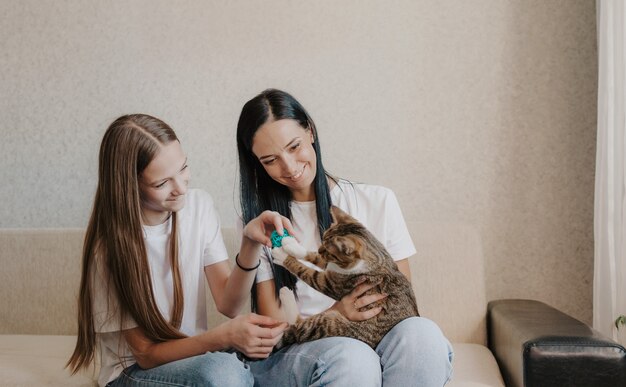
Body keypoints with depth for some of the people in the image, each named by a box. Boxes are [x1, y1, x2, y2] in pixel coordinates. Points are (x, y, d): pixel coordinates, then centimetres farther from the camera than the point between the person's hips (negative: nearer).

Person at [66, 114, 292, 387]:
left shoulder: (199, 205, -5)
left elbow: (228, 304, -9)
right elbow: (146, 353, -15)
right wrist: (223, 337, -32)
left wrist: (250, 244, -27)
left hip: (194, 355, 4)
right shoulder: (110, 245, -17)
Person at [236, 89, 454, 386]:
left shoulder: (378, 202, 5)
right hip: (289, 355, -2)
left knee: (421, 333, -32)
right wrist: (335, 315, -20)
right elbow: (274, 326, 0)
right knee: (354, 359, -36)